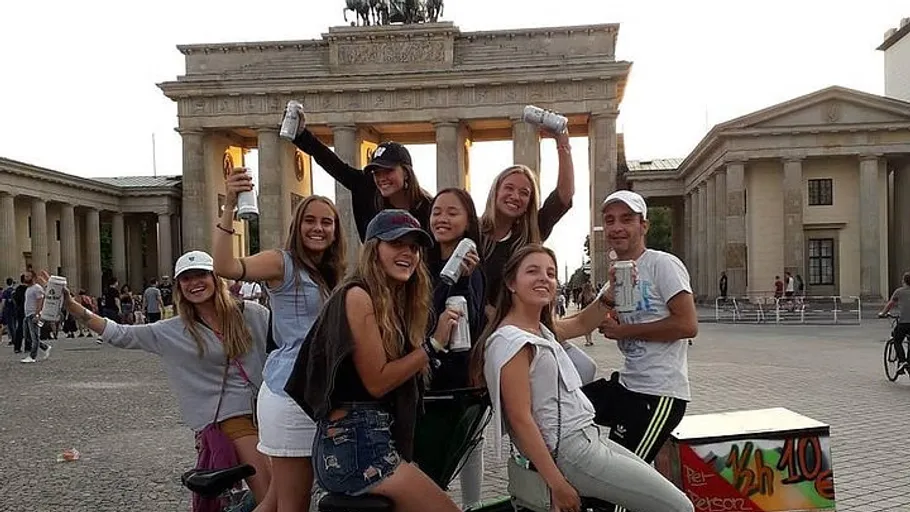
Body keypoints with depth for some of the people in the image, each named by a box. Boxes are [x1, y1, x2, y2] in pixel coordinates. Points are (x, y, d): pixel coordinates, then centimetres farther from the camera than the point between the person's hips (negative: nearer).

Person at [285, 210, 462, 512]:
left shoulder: (396, 303, 16)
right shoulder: (358, 296, -11)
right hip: (353, 444, -10)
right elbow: (377, 382, -15)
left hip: (379, 440, 10)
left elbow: (404, 371, 10)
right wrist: (433, 344, -13)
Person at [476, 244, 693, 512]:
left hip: (588, 437, 10)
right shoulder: (510, 341, -19)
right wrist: (557, 485, -21)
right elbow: (520, 419, -21)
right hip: (569, 454, -10)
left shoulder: (542, 330, 10)